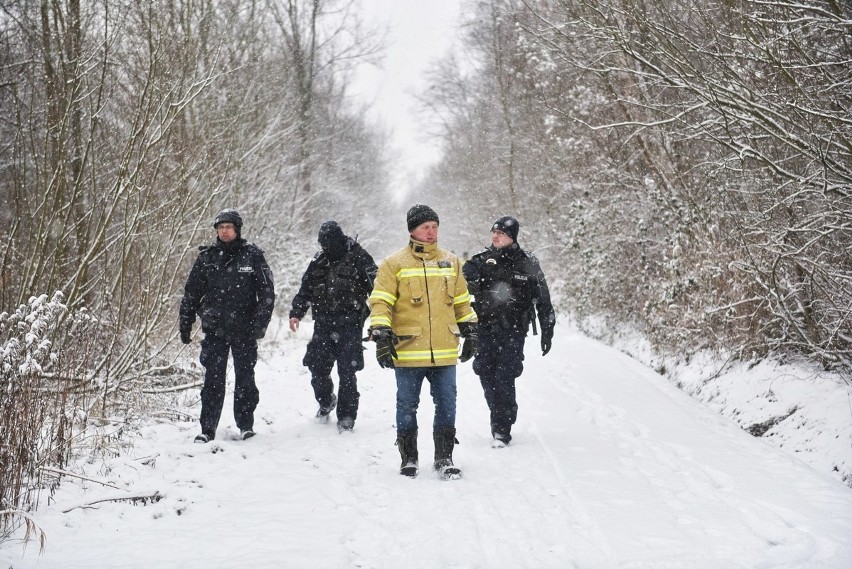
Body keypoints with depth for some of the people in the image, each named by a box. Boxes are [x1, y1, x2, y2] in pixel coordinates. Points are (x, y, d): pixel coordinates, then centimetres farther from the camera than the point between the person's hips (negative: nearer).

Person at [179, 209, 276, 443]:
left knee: (245, 378, 6)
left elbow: (267, 292, -2)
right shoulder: (207, 257, 6)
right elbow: (191, 293, 11)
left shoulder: (252, 255, -1)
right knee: (213, 379, -1)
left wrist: (260, 323, -10)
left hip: (244, 329, -1)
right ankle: (207, 429, 4)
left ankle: (246, 425, 18)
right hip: (215, 329, 1)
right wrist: (185, 325, 9)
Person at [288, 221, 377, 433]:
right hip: (323, 324, 5)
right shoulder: (319, 261, 12)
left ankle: (346, 415, 6)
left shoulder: (358, 257, -2)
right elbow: (305, 290, 18)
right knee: (317, 367, 4)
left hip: (349, 325, -4)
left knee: (346, 371, -6)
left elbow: (374, 286, -5)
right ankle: (326, 401, 32)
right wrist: (296, 313, 5)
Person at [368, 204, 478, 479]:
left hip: (444, 352, 3)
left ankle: (444, 457, 19)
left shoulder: (451, 262, 11)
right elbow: (381, 302, -5)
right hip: (408, 352, -3)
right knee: (407, 407, 7)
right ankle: (409, 458, 21)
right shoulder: (394, 264, -2)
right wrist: (382, 337, -14)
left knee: (446, 405, 6)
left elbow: (462, 302, 20)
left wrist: (470, 333, 19)